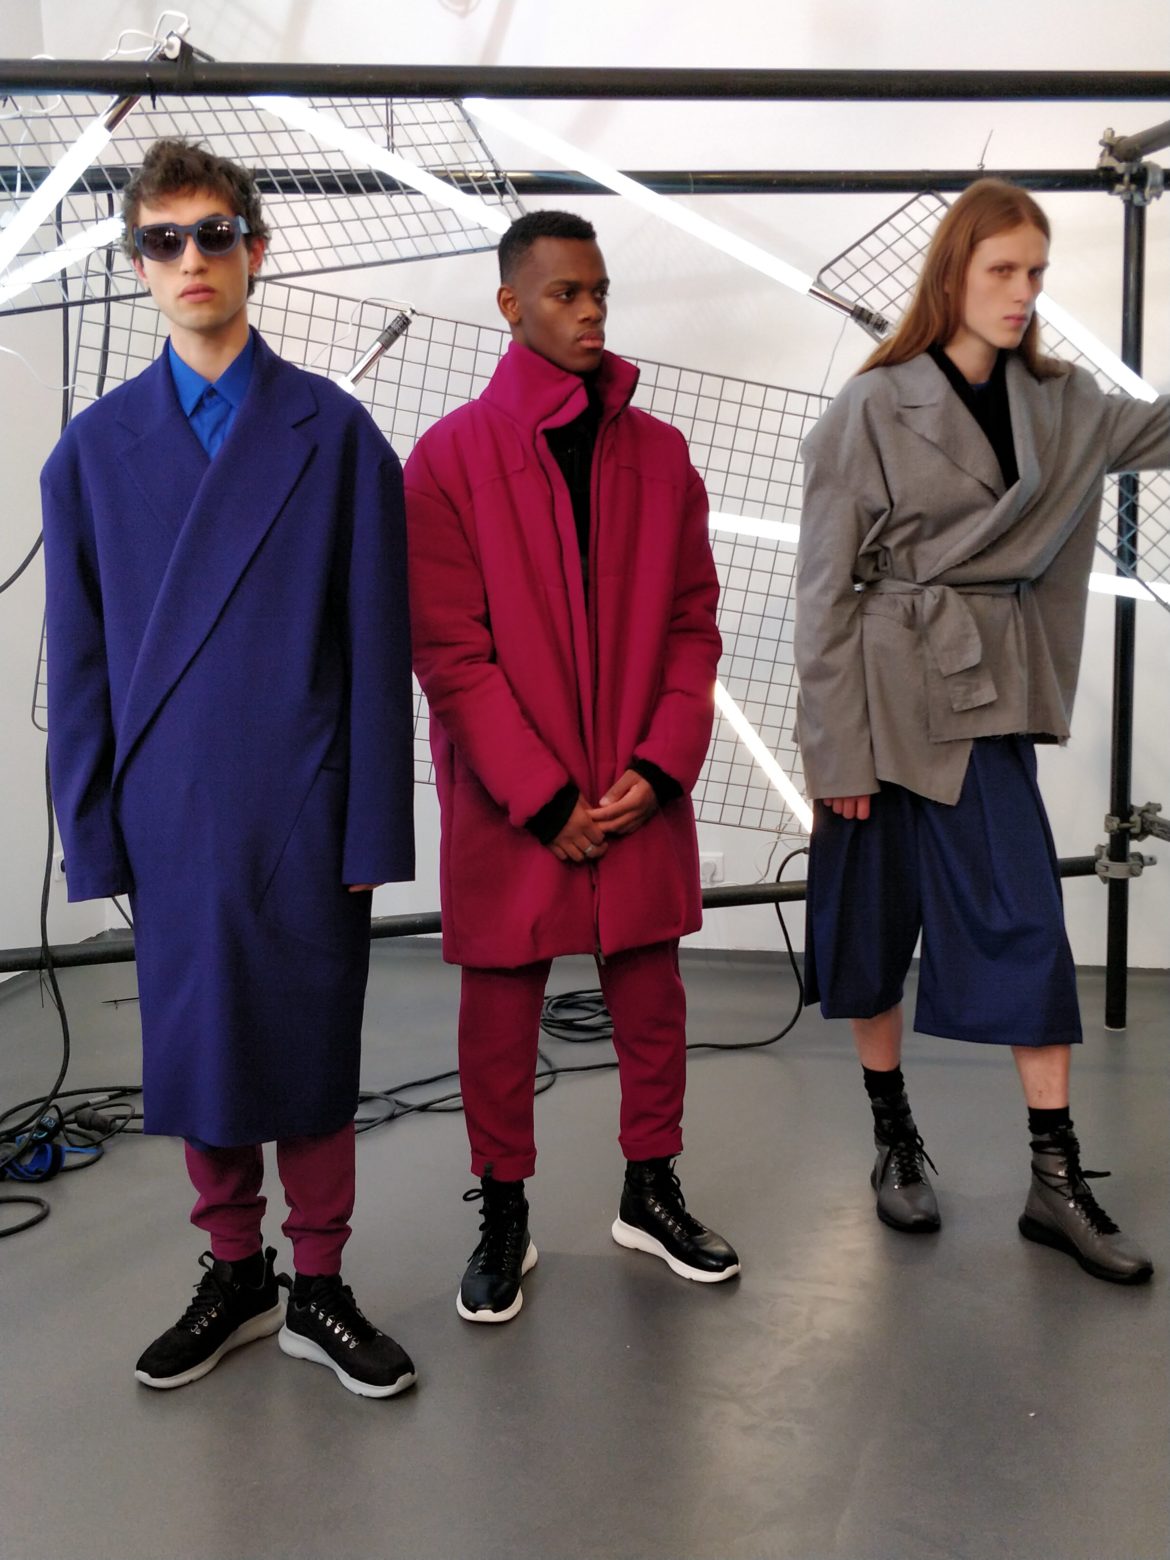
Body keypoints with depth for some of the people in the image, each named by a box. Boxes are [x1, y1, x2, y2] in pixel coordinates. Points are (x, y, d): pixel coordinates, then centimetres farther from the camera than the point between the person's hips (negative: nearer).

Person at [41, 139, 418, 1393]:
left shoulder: (333, 432, 0)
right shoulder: (94, 449, 6)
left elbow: (377, 646, -3)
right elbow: (78, 660, 5)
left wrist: (373, 824, -7)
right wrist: (94, 831, 1)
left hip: (303, 808, -2)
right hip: (171, 808, 2)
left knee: (314, 1053, 8)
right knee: (195, 1051, 13)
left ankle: (318, 1288, 26)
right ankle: (234, 1275, 33)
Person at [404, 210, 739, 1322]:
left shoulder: (658, 454, 6)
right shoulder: (448, 458, -6)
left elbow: (693, 621, 5)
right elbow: (449, 651, -10)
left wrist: (660, 766, -8)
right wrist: (544, 800, -13)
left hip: (642, 794, 3)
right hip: (506, 802, -3)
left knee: (651, 994, 13)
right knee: (501, 1009, 9)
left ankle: (650, 1190, 33)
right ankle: (503, 1218, 27)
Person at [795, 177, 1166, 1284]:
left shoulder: (1058, 405, 8)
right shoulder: (876, 408, -7)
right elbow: (826, 587, -8)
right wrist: (835, 747, -11)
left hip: (992, 693, 5)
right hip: (891, 692, -4)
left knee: (1027, 922, 2)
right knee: (877, 921, 7)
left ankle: (1057, 1180, 11)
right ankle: (892, 1138, 26)